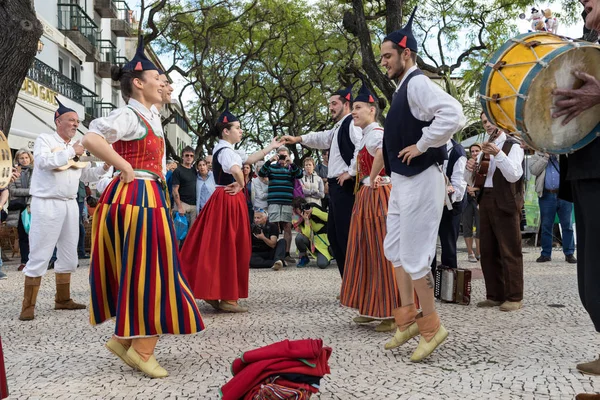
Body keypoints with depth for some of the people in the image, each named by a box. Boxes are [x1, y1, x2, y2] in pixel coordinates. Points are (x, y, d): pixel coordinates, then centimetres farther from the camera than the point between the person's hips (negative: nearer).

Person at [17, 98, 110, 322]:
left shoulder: (77, 146, 16)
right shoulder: (44, 139, -2)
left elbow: (86, 175, 19)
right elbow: (44, 162, -21)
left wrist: (104, 168, 1)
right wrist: (71, 151, -14)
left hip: (70, 204, 7)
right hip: (47, 203, -7)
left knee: (69, 255, 11)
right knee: (40, 255, -6)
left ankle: (62, 299, 22)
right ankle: (28, 305, 0)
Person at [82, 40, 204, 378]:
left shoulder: (152, 115, 17)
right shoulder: (129, 115, -11)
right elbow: (91, 139, -26)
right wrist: (125, 168, -21)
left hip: (152, 198, 9)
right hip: (136, 197, -9)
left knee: (143, 271, 13)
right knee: (147, 271, -6)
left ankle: (126, 338, 22)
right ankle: (142, 348, 3)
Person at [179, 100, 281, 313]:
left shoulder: (226, 150, 16)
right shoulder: (225, 151, -16)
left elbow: (250, 159, 24)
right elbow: (236, 170, -37)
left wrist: (270, 147, 26)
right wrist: (241, 185, -18)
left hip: (223, 200, 10)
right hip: (229, 200, -10)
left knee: (219, 247, 12)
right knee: (228, 247, -5)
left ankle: (212, 292, 19)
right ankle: (228, 298, 1)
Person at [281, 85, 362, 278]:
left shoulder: (352, 123, -9)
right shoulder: (338, 127, 23)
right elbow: (322, 138, 38)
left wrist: (351, 172, -18)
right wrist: (298, 139, 31)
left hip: (345, 186, -11)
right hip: (336, 186, 11)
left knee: (346, 235, -11)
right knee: (334, 234, 13)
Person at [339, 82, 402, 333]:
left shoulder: (376, 133, -15)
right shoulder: (364, 137, 16)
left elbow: (385, 150, -39)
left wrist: (373, 178, -27)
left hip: (378, 196, -10)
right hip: (366, 197, 10)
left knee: (383, 253, -6)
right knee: (367, 251, 13)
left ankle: (391, 314, 1)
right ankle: (372, 308, 22)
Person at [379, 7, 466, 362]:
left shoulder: (417, 83, -16)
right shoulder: (404, 87, 14)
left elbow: (453, 115, -32)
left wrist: (421, 146, -24)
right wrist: (398, 154, 12)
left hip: (419, 180, -10)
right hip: (403, 179, 10)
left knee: (413, 255, -4)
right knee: (395, 249, 16)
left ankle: (431, 326, 12)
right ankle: (409, 318, 27)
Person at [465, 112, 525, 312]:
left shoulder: (513, 145, -2)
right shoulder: (485, 148, 19)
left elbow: (514, 175, -17)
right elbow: (472, 180, 18)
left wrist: (497, 153, -27)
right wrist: (470, 169, -4)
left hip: (506, 202, -7)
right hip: (485, 201, 7)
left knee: (509, 251, -5)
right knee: (488, 251, 7)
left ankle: (514, 297, 0)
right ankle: (495, 295, 14)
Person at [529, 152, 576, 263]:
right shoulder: (538, 154, 11)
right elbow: (533, 170, -4)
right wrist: (545, 157, -8)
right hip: (546, 195, 0)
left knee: (567, 225, 1)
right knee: (546, 226, 5)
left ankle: (569, 253, 8)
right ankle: (546, 253, 12)